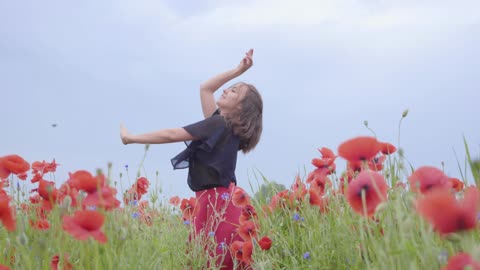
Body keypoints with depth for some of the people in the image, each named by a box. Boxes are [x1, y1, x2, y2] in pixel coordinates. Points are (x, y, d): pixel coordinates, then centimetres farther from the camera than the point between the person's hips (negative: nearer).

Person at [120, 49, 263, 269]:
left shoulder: (219, 124, -10)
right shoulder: (222, 124, 15)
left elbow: (171, 135, -10)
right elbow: (205, 88, 27)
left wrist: (131, 138, -2)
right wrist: (238, 70, 22)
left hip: (218, 201, -9)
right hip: (214, 200, 9)